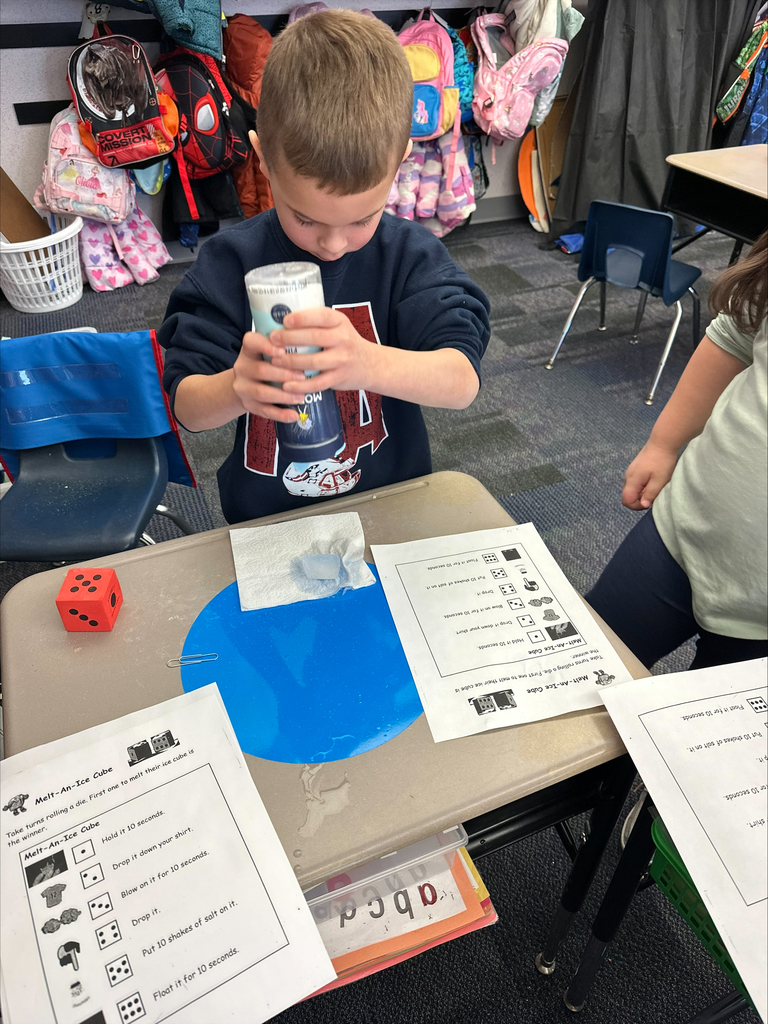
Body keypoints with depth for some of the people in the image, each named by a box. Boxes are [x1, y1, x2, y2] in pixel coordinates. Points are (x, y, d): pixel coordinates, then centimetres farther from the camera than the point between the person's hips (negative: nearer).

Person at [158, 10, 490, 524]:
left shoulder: (412, 254, -8)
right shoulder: (231, 261, -9)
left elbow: (462, 381, -20)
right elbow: (186, 405, -9)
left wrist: (366, 362, -40)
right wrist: (237, 388, -33)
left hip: (393, 505, 0)